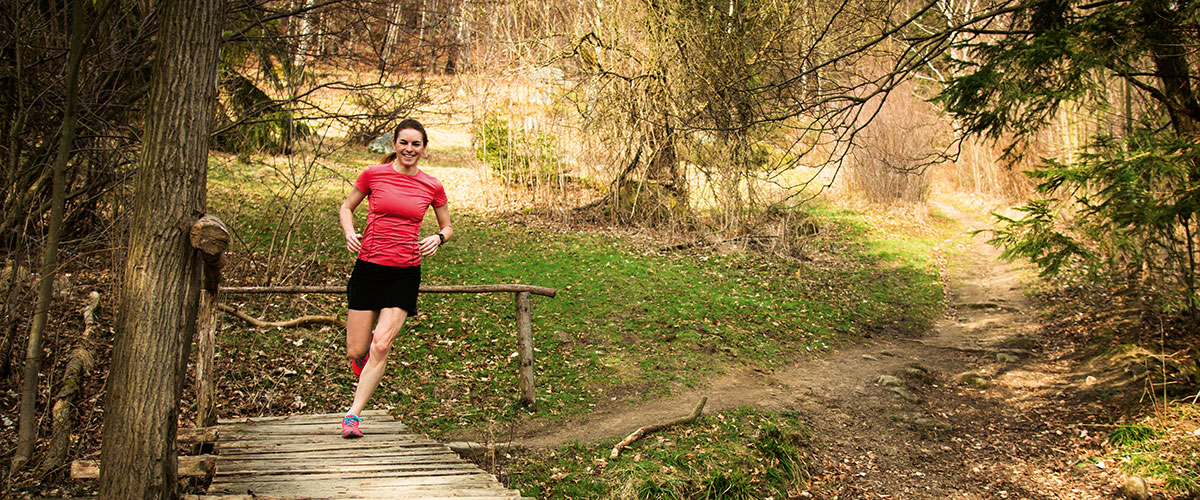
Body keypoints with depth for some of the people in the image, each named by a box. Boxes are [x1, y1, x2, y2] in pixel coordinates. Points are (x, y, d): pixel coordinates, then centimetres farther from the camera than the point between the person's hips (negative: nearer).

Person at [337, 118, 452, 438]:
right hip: (368, 268, 0)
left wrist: (438, 238, -7)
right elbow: (346, 207, 14)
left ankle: (353, 414, 0)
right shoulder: (374, 174, 0)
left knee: (381, 346, -12)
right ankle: (366, 343, 40)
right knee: (355, 352, 2)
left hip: (405, 274, 0)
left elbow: (447, 227, 15)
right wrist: (349, 231, -5)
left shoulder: (432, 187, 3)